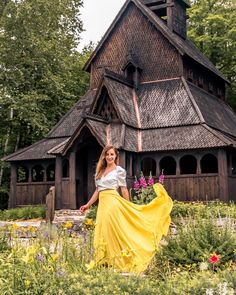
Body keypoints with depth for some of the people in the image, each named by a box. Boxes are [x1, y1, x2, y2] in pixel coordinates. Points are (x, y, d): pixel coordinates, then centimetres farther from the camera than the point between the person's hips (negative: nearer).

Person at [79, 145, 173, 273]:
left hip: (113, 203, -6)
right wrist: (88, 204, 15)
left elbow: (124, 190, 2)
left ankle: (118, 262, -2)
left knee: (114, 232, -8)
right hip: (102, 205, 6)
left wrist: (127, 207, 5)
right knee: (103, 233, 4)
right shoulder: (100, 171, 17)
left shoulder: (119, 171, 0)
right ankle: (105, 261, 9)